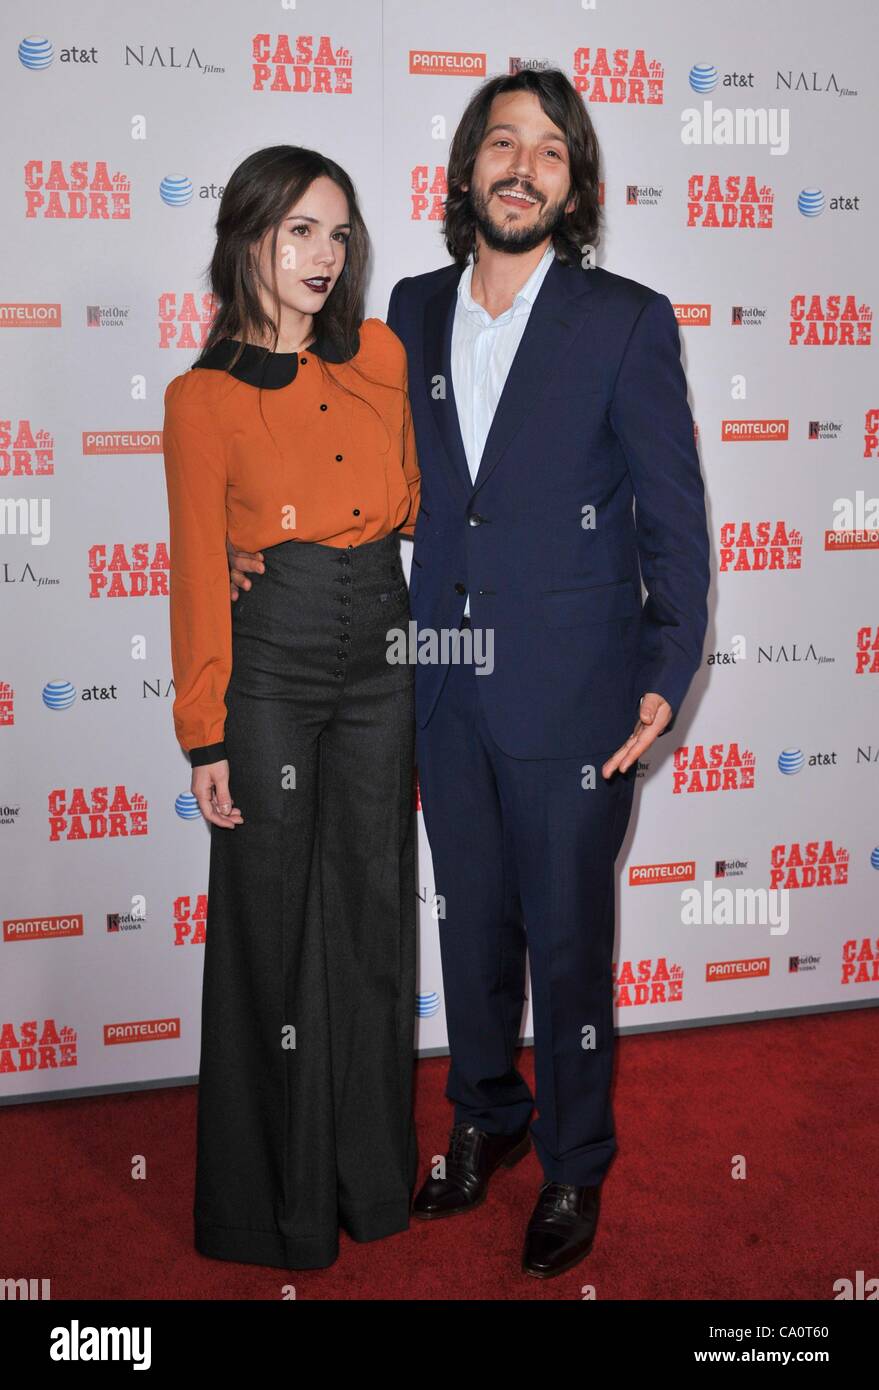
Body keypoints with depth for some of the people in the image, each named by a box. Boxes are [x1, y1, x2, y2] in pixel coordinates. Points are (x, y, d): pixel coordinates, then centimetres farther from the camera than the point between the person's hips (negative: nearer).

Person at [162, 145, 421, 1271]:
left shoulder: (381, 355, 3)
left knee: (374, 905, 13)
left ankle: (373, 1172, 32)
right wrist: (206, 737, -6)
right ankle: (284, 1197, 24)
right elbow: (198, 577, -6)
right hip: (270, 665, -4)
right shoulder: (203, 399, -7)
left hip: (381, 653, 4)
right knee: (275, 921, 6)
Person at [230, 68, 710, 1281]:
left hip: (570, 699, -4)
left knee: (568, 940, 9)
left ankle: (574, 1167, 31)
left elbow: (673, 513, -6)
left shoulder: (627, 320, -7)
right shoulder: (414, 311, 6)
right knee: (472, 925, 18)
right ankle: (487, 1120, 42)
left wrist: (667, 676, -13)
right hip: (447, 691, 4)